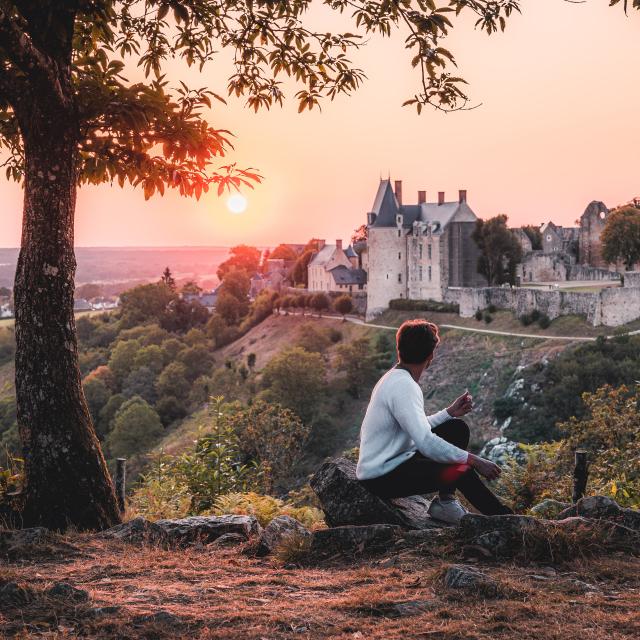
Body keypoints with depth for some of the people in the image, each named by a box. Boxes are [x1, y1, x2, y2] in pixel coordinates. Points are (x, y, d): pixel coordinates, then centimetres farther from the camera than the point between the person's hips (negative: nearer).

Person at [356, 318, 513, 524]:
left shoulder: (395, 379, 9)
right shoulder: (404, 387, -22)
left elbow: (416, 428, 16)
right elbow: (426, 443, -30)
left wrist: (450, 412, 10)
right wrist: (474, 460, -24)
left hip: (395, 461, 10)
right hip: (381, 479, -10)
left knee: (458, 429, 9)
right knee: (461, 471, -24)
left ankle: (445, 501, 5)